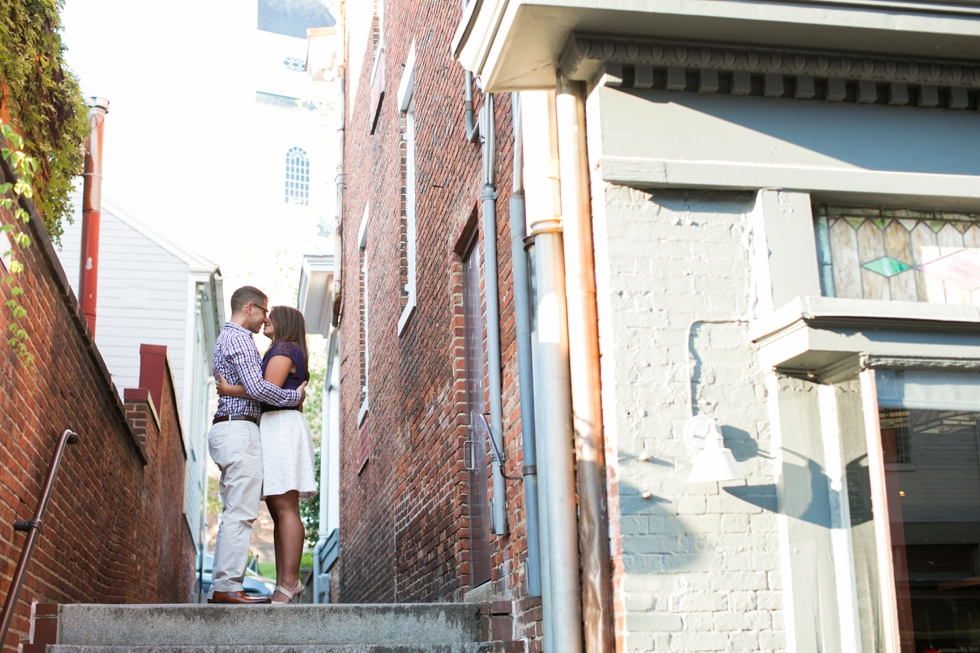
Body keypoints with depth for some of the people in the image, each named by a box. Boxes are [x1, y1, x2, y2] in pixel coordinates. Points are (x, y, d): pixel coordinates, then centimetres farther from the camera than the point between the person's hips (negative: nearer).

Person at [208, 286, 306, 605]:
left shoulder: (225, 338, 25)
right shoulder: (239, 338, -8)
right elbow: (256, 387, -19)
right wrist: (294, 396, -7)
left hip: (228, 430, 11)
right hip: (239, 428, -11)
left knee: (234, 513, 8)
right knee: (241, 512, -12)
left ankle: (221, 587, 7)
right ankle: (228, 586, -14)